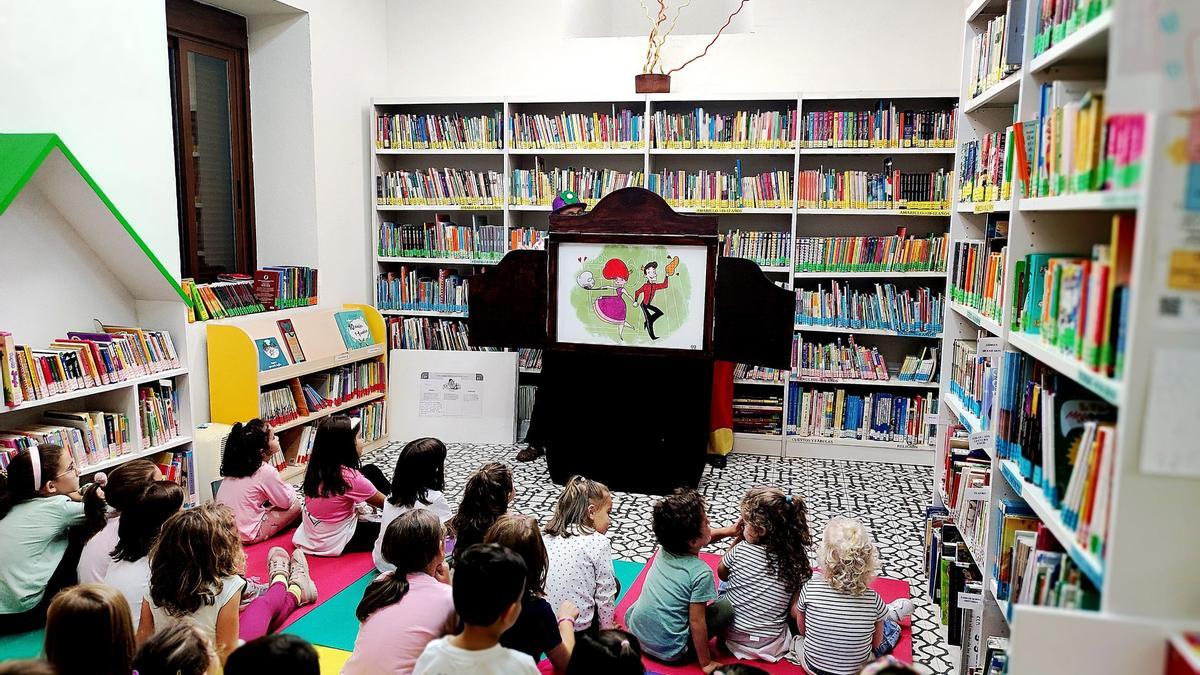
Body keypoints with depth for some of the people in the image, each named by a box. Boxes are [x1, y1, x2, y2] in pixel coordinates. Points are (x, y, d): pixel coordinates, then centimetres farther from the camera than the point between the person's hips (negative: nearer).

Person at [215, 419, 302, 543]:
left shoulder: (236, 464, 3)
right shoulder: (266, 471, -19)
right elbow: (286, 502, -6)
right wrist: (286, 487, 13)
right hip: (246, 535, -8)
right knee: (296, 505, 0)